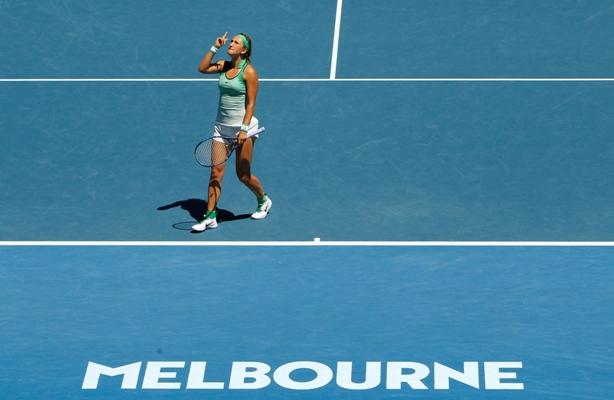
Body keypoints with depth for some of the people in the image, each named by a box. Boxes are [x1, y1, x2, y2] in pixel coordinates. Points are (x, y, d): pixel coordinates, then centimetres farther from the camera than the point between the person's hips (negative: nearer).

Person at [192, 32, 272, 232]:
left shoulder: (248, 72, -12)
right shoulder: (224, 66, 7)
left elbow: (251, 103, -14)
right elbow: (202, 68, -2)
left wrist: (244, 129, -20)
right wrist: (215, 47, -4)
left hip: (242, 126, -6)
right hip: (221, 126, 6)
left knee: (243, 175, 3)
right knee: (216, 172, 0)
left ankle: (263, 201, 31)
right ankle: (210, 217, 2)